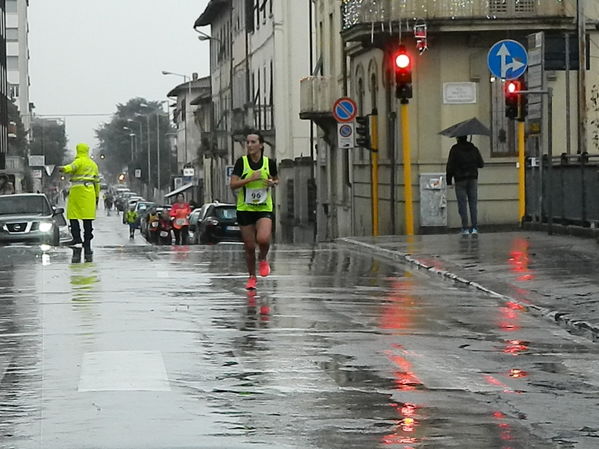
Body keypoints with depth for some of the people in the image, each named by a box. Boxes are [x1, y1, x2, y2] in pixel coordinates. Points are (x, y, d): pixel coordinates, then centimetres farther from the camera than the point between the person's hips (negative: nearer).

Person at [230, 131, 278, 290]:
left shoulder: (269, 163, 0)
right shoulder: (242, 162, -5)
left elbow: (276, 179, 17)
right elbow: (233, 184, -10)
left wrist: (273, 183, -5)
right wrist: (251, 178, -20)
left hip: (264, 208, 0)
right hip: (245, 209, 0)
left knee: (263, 239, -24)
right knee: (249, 246, 4)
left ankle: (263, 260, 9)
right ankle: (252, 277, 24)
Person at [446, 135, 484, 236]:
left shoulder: (455, 149, -6)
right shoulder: (474, 149, 6)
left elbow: (450, 166, -8)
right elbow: (481, 164, 10)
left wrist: (449, 180, -1)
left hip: (460, 180, -3)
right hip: (473, 179, 3)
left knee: (462, 205, -1)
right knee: (473, 204, 4)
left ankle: (465, 228, -5)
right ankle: (474, 228, -1)